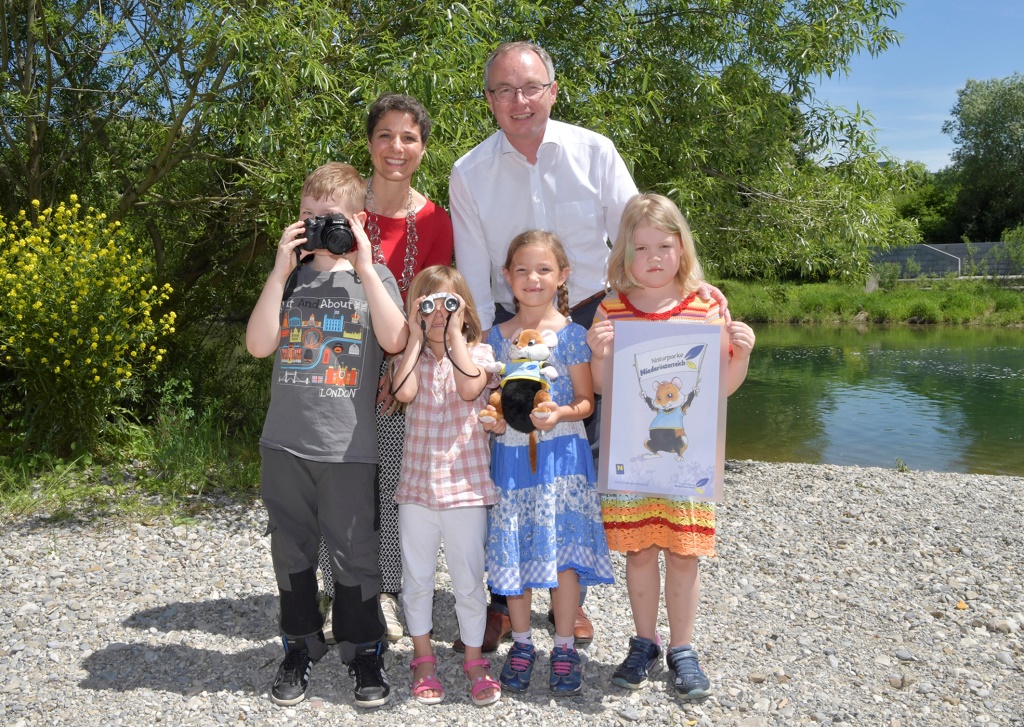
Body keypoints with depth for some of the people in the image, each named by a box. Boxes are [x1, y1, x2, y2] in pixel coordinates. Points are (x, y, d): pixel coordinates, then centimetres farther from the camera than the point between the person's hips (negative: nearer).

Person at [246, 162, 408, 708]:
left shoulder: (373, 276, 2)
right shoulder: (290, 277, 8)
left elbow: (395, 341, -15)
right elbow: (259, 345, -4)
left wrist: (364, 268, -15)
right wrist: (281, 270, -8)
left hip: (348, 444, -3)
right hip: (285, 441, 3)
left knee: (354, 552, 4)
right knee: (292, 549, 13)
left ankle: (363, 650, 21)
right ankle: (300, 646, 29)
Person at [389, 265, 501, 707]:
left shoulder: (478, 354, 2)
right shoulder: (412, 357, 6)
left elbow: (469, 389, -20)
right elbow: (404, 392, -16)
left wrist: (454, 336, -13)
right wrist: (416, 339, -10)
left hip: (464, 485, -2)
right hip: (417, 486, 2)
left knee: (469, 579, 6)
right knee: (417, 578, 11)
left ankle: (474, 659, 22)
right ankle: (423, 659, 27)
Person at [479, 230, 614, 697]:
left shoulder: (570, 334, -1)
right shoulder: (497, 336, 7)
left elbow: (586, 401, 0)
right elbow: (490, 396, 14)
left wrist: (561, 414, -19)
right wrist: (491, 418, -7)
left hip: (559, 452, -3)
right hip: (510, 454, 3)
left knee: (563, 550, -3)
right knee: (511, 549, 6)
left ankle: (565, 647, 14)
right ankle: (521, 643, 23)